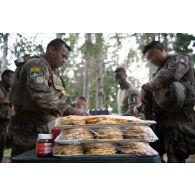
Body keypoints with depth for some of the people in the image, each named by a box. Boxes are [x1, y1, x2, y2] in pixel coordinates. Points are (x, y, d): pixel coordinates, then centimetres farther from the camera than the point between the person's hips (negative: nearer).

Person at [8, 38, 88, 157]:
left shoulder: (53, 71, 20)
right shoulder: (36, 65, -11)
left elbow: (59, 98, 21)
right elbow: (42, 96, -25)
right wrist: (70, 110, -29)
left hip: (45, 130, 9)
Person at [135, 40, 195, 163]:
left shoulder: (179, 59, 1)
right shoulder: (159, 72, 25)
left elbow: (172, 73, -23)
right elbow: (153, 94, 28)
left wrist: (146, 87, -16)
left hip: (179, 120, -8)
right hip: (162, 120, 8)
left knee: (175, 159, -7)